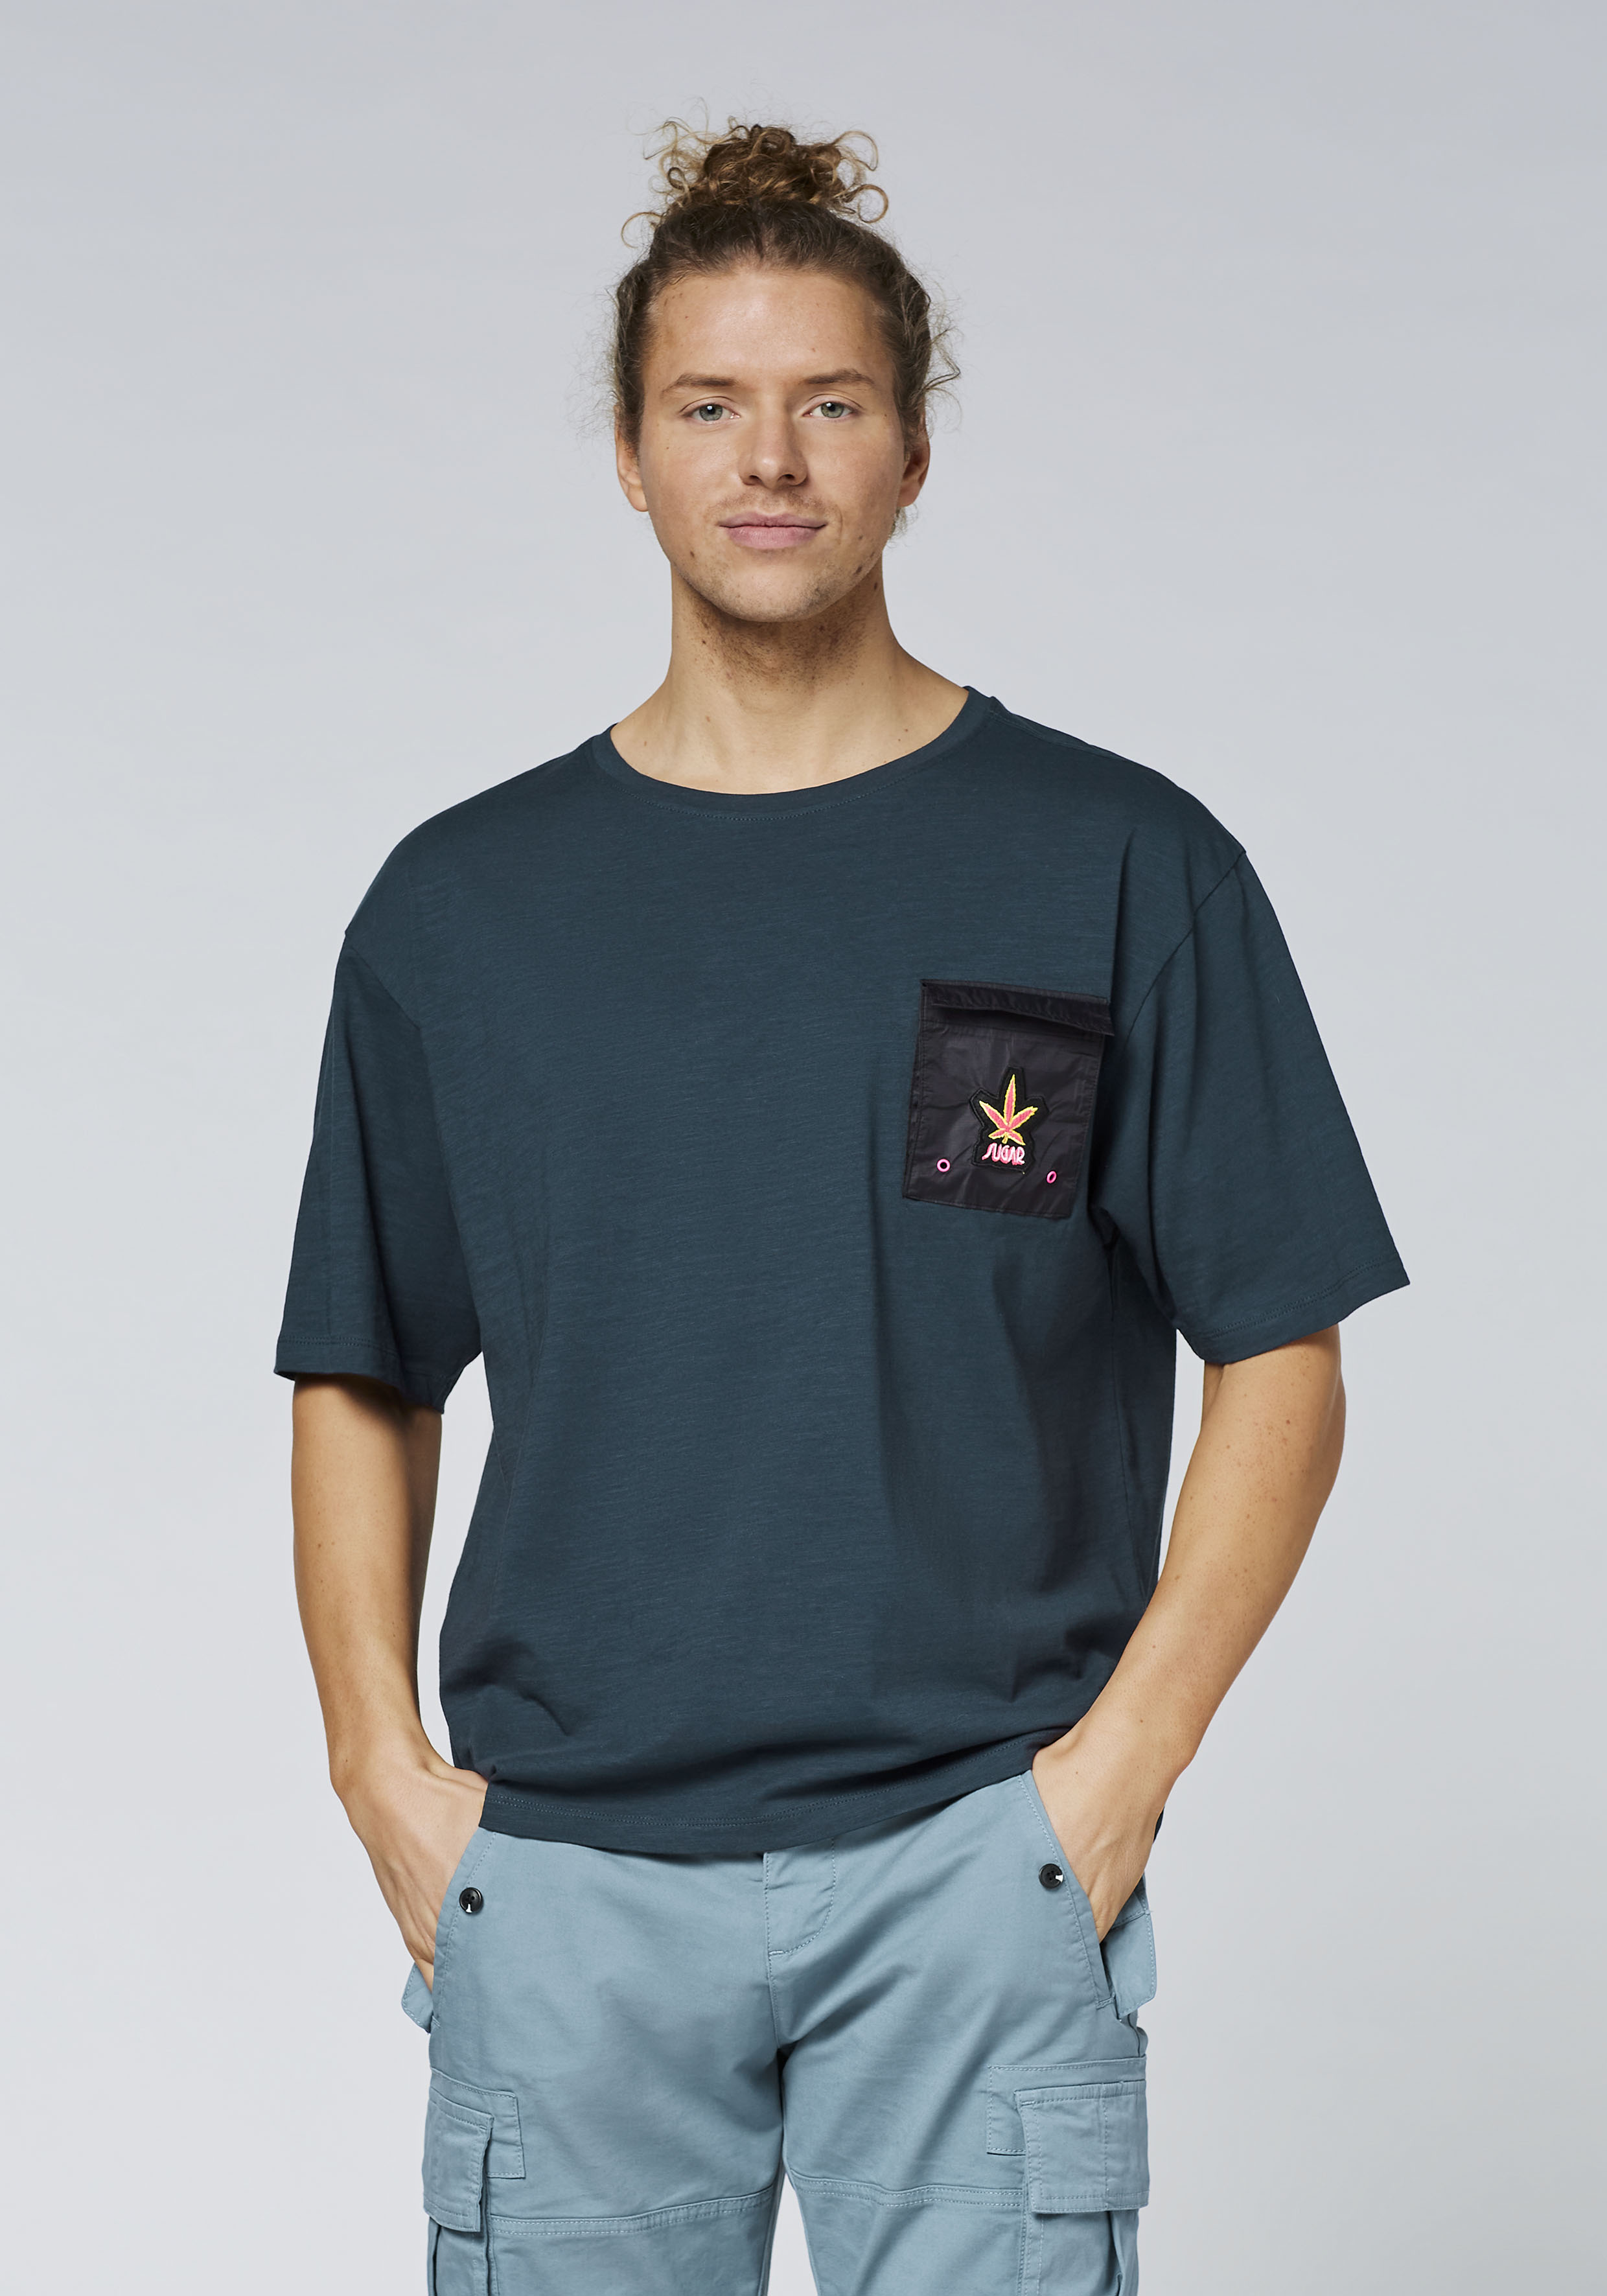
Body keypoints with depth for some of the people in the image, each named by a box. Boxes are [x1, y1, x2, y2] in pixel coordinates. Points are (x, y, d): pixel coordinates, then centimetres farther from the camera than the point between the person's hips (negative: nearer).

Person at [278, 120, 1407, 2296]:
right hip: (562, 1862, 2)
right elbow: (362, 1381, 14)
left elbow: (1281, 1365, 2)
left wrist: (1118, 1767, -6)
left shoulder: (1122, 868, 2)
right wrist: (384, 1768, 2)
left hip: (975, 1857, -1)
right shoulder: (461, 901, 8)